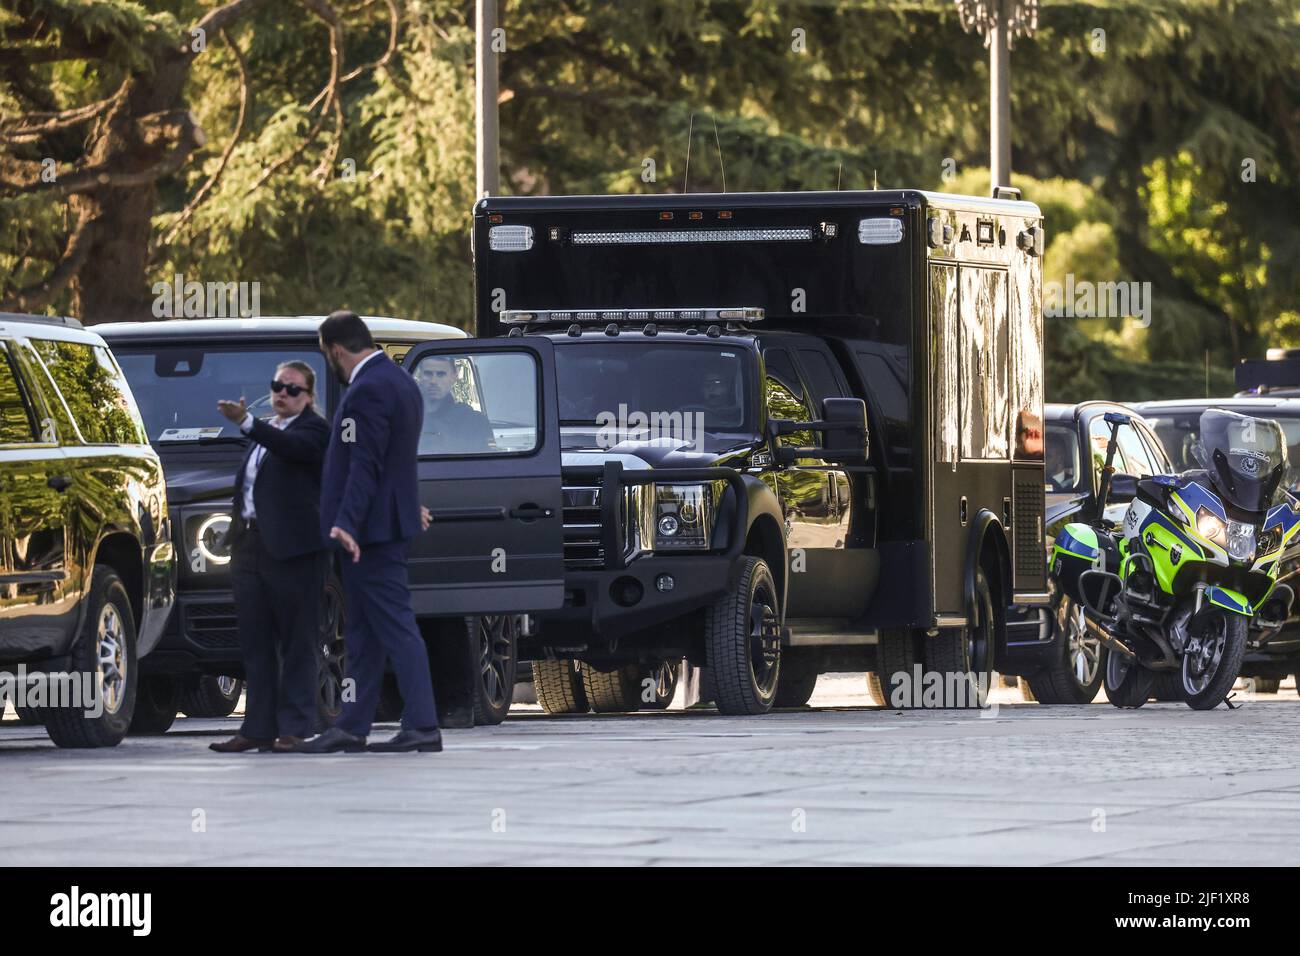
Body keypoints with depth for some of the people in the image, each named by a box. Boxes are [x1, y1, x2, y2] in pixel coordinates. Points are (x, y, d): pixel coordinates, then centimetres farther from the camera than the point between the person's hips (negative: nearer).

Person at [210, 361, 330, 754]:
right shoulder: (265, 433, 21)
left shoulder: (314, 430, -4)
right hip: (251, 545, 8)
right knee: (256, 644, 8)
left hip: (291, 547, -8)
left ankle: (294, 728, -2)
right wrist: (236, 538, 18)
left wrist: (246, 422, -39)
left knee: (297, 643, -3)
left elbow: (291, 446, -26)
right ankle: (258, 728, 10)